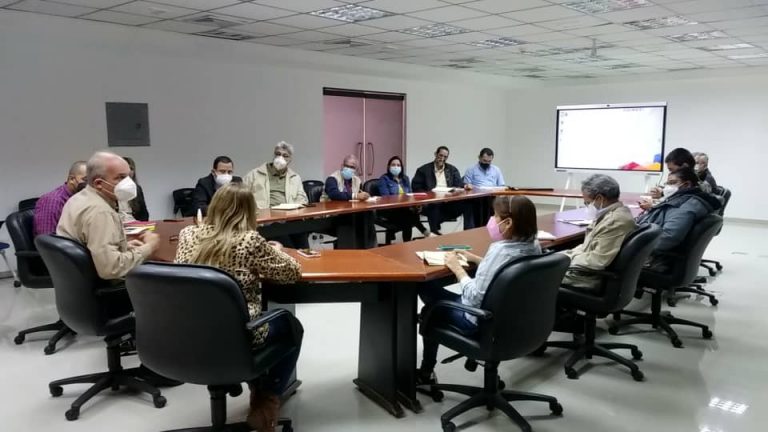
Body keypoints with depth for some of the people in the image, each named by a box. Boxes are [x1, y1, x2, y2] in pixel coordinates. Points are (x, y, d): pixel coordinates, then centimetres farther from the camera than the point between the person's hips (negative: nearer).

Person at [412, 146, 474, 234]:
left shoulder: (452, 169, 20)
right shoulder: (423, 170, 9)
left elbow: (459, 183, 10)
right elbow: (416, 188, 4)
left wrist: (465, 186, -15)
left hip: (449, 201, 3)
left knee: (467, 204, -25)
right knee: (434, 207, -39)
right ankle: (435, 233, -29)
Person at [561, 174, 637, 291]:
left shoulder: (616, 220, -25)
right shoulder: (613, 213, 7)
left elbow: (598, 260, -27)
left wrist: (569, 259, -13)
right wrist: (568, 254, 4)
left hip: (591, 278, -10)